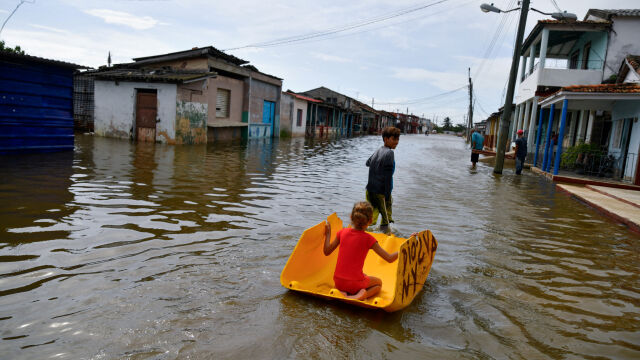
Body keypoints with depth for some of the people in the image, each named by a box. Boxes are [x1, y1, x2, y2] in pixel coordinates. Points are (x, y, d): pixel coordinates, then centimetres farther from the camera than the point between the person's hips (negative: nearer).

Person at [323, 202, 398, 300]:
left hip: (338, 282, 4)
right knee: (378, 283, 26)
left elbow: (326, 252, 7)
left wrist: (327, 234, 20)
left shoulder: (343, 232, -3)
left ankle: (342, 292, 7)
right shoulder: (368, 238, -13)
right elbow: (390, 259, -13)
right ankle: (362, 295, -6)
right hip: (355, 283, -4)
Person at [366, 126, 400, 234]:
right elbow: (388, 176, -18)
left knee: (371, 218, 16)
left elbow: (367, 163, 29)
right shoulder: (389, 152, -13)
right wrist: (388, 195, -17)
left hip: (370, 190, 8)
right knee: (386, 221, 1)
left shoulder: (377, 151, 9)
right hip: (381, 192, -8)